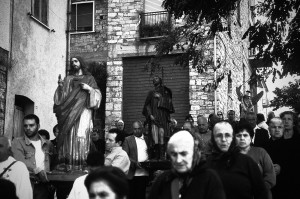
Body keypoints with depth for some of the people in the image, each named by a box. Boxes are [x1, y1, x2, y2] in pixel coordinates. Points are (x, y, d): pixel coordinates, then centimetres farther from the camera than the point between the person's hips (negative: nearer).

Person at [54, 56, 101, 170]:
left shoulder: (89, 79, 15)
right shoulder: (67, 79, 20)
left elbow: (97, 95, 7)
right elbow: (61, 96, 12)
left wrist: (89, 89, -10)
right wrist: (60, 86, -6)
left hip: (83, 112, -2)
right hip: (69, 112, 2)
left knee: (81, 137, -12)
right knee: (68, 136, -9)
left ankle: (79, 164, -13)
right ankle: (66, 164, -10)